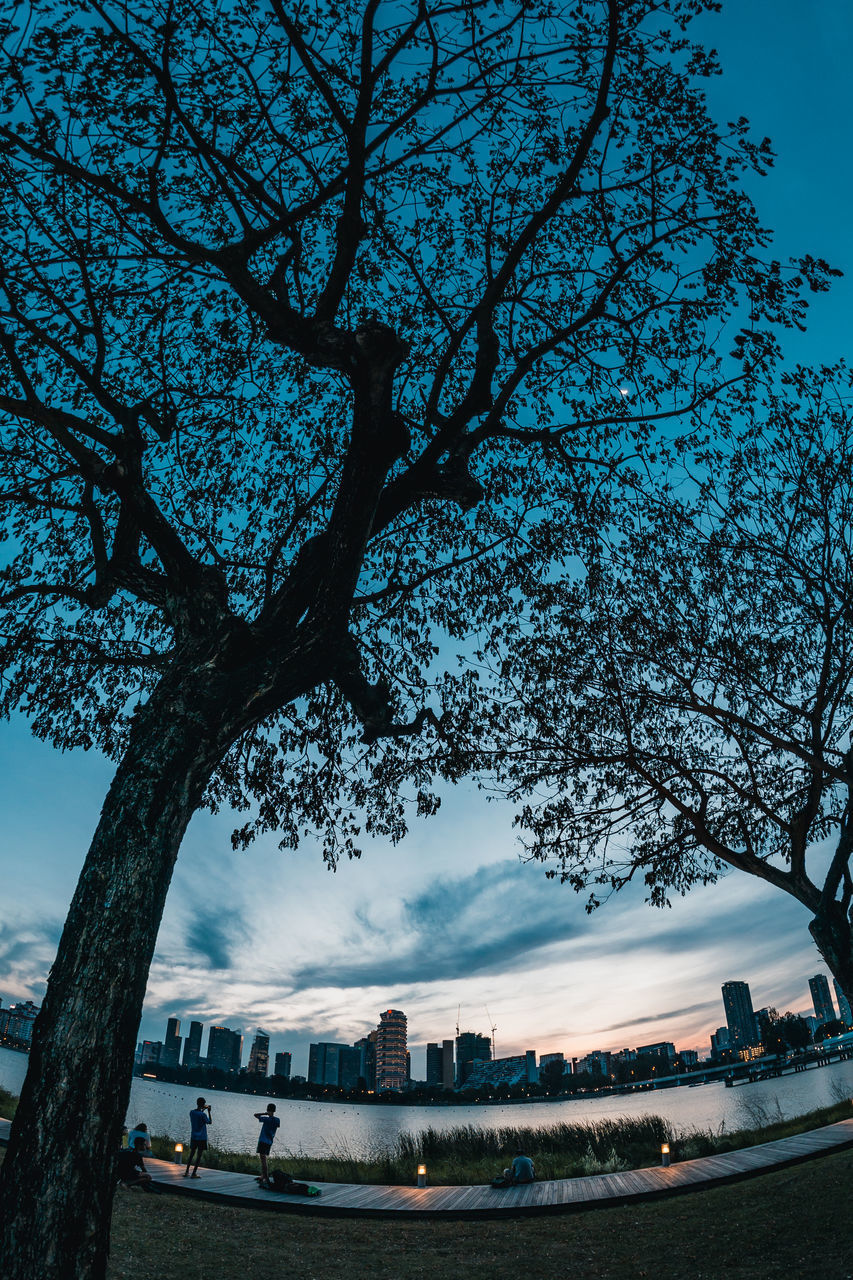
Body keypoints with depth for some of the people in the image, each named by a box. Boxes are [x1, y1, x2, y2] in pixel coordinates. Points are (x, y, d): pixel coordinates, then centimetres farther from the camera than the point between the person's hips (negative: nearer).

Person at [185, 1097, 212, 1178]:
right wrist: (209, 1112, 3)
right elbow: (210, 1122, -3)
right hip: (202, 1138, -5)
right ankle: (194, 1173, 3)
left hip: (193, 1137, 5)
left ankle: (187, 1171, 15)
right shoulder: (203, 1115, -18)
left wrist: (203, 1109, 23)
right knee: (199, 1155, 3)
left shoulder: (191, 1113, -2)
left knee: (191, 1154, 16)